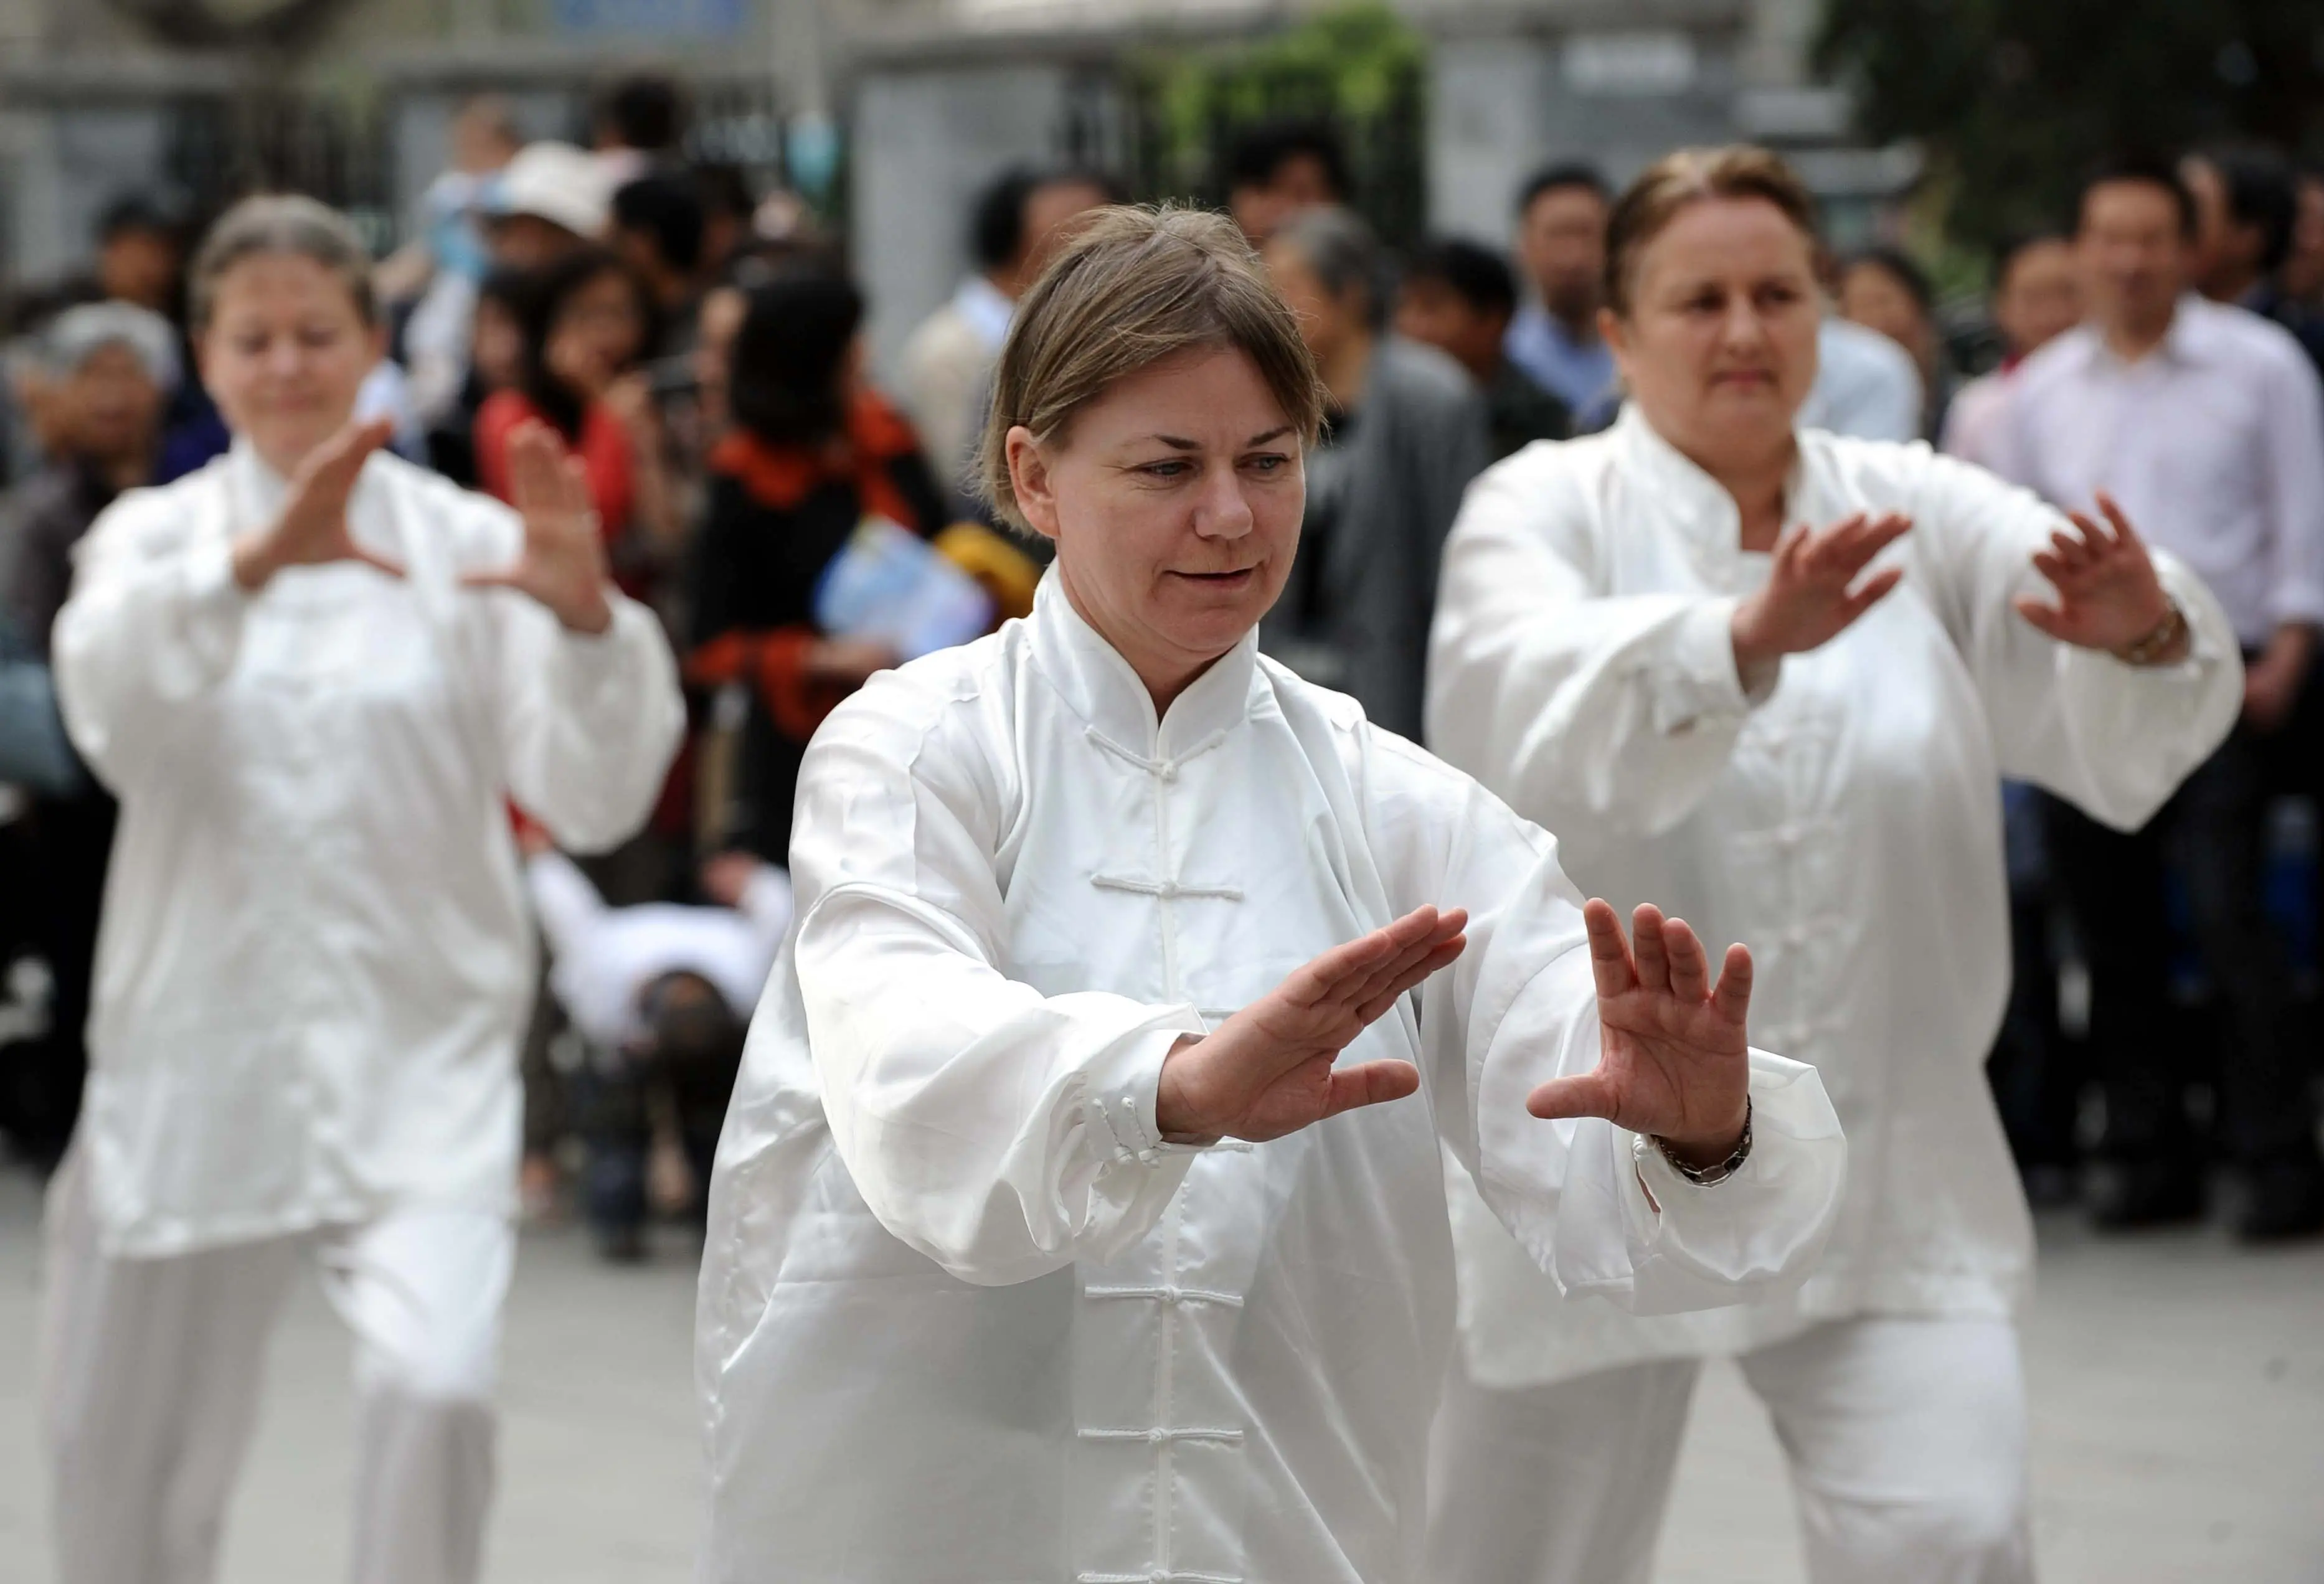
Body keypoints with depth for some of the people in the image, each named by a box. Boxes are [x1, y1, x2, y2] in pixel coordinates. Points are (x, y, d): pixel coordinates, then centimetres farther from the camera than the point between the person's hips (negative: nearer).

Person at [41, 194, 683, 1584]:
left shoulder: (466, 544, 3)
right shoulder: (153, 538, 6)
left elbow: (594, 800, -8)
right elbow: (116, 707, -18)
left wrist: (587, 616, -28)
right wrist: (252, 563, -37)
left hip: (420, 1060, -2)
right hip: (200, 1051, 2)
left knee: (434, 1384, -27)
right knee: (123, 1466, 10)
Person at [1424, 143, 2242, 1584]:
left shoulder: (1918, 516, 5)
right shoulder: (1544, 514, -3)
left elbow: (2124, 737, -10)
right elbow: (1543, 717, -27)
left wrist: (2143, 633, -35)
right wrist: (1746, 639, -46)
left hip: (1884, 1181, 2)